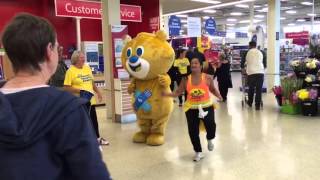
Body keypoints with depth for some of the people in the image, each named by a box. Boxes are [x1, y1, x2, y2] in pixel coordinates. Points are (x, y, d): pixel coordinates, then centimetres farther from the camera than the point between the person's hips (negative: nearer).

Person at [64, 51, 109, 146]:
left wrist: (98, 92, 14)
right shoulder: (70, 71, -11)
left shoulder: (87, 68, 8)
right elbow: (66, 88, -14)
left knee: (93, 119, 17)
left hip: (90, 99, 7)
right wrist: (79, 90, -22)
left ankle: (97, 138, 33)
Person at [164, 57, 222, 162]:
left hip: (206, 107, -1)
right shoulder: (186, 80, -4)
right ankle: (198, 152, 27)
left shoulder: (207, 78, -6)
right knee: (193, 131, 3)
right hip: (192, 109, 2)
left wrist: (218, 96, -9)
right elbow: (178, 92, -1)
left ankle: (210, 139, 24)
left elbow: (213, 90, 9)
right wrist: (167, 94, -16)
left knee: (211, 126, -17)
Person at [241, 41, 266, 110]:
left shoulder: (247, 53, 7)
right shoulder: (260, 52, 15)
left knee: (251, 88, 14)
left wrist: (243, 69, 35)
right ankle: (258, 105, 3)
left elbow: (242, 62, 17)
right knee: (259, 89, 3)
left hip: (251, 73, -1)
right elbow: (265, 63, 23)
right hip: (260, 72, 1)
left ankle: (250, 102, 28)